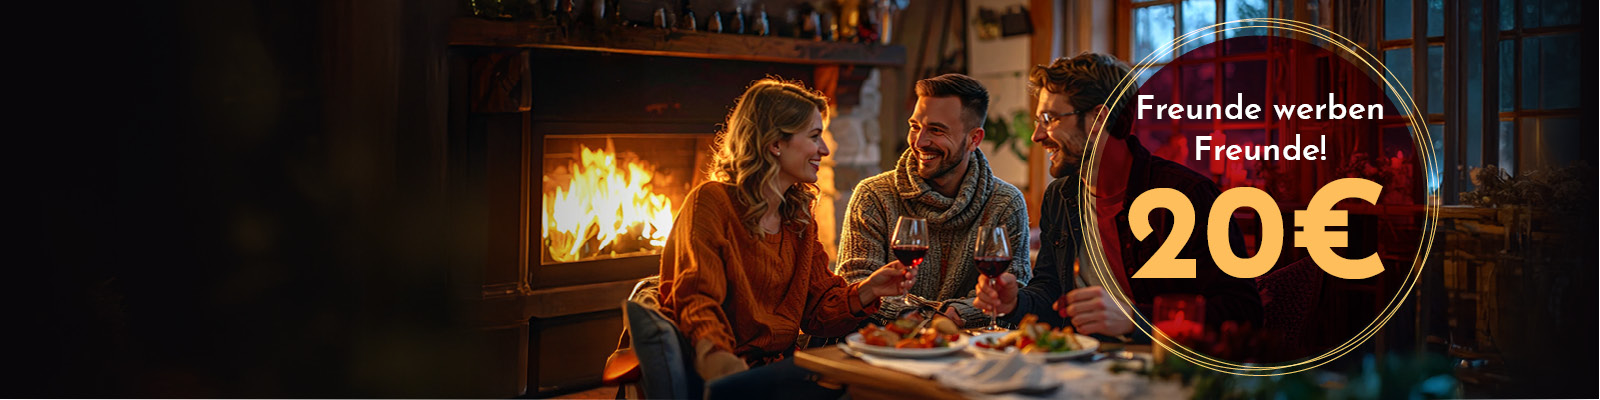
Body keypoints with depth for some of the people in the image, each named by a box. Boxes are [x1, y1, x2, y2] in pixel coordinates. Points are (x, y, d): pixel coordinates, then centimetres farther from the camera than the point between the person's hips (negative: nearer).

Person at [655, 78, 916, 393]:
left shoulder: (798, 217, 16)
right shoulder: (711, 202, -8)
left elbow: (815, 309, 13)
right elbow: (696, 298, -18)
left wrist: (866, 291, -6)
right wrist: (714, 355, -40)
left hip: (780, 367, 8)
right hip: (730, 373, -8)